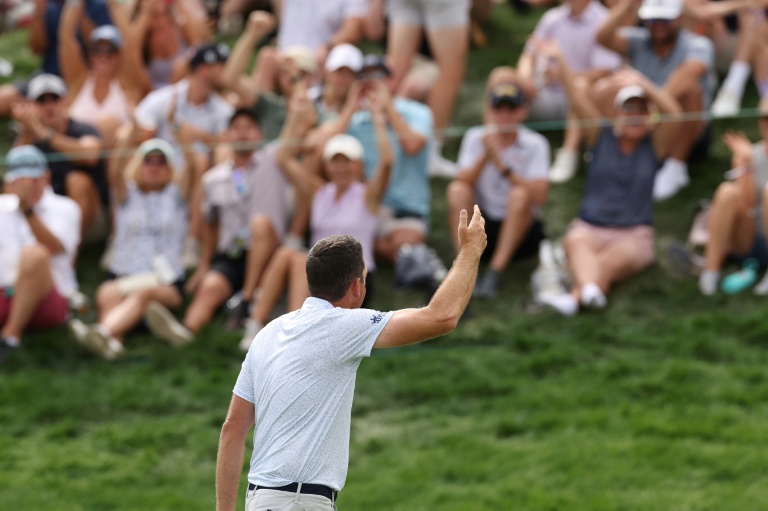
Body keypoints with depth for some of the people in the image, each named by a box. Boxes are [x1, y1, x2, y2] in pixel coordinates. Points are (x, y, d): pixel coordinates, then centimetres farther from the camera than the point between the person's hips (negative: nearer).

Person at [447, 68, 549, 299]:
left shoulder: (534, 144, -6)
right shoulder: (475, 138, 1)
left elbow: (539, 196, -20)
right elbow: (463, 182, -12)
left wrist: (501, 165, -24)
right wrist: (484, 156, -27)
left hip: (521, 230, -2)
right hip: (480, 229, 2)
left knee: (519, 194, -30)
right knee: (456, 189, -22)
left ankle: (495, 272, -36)